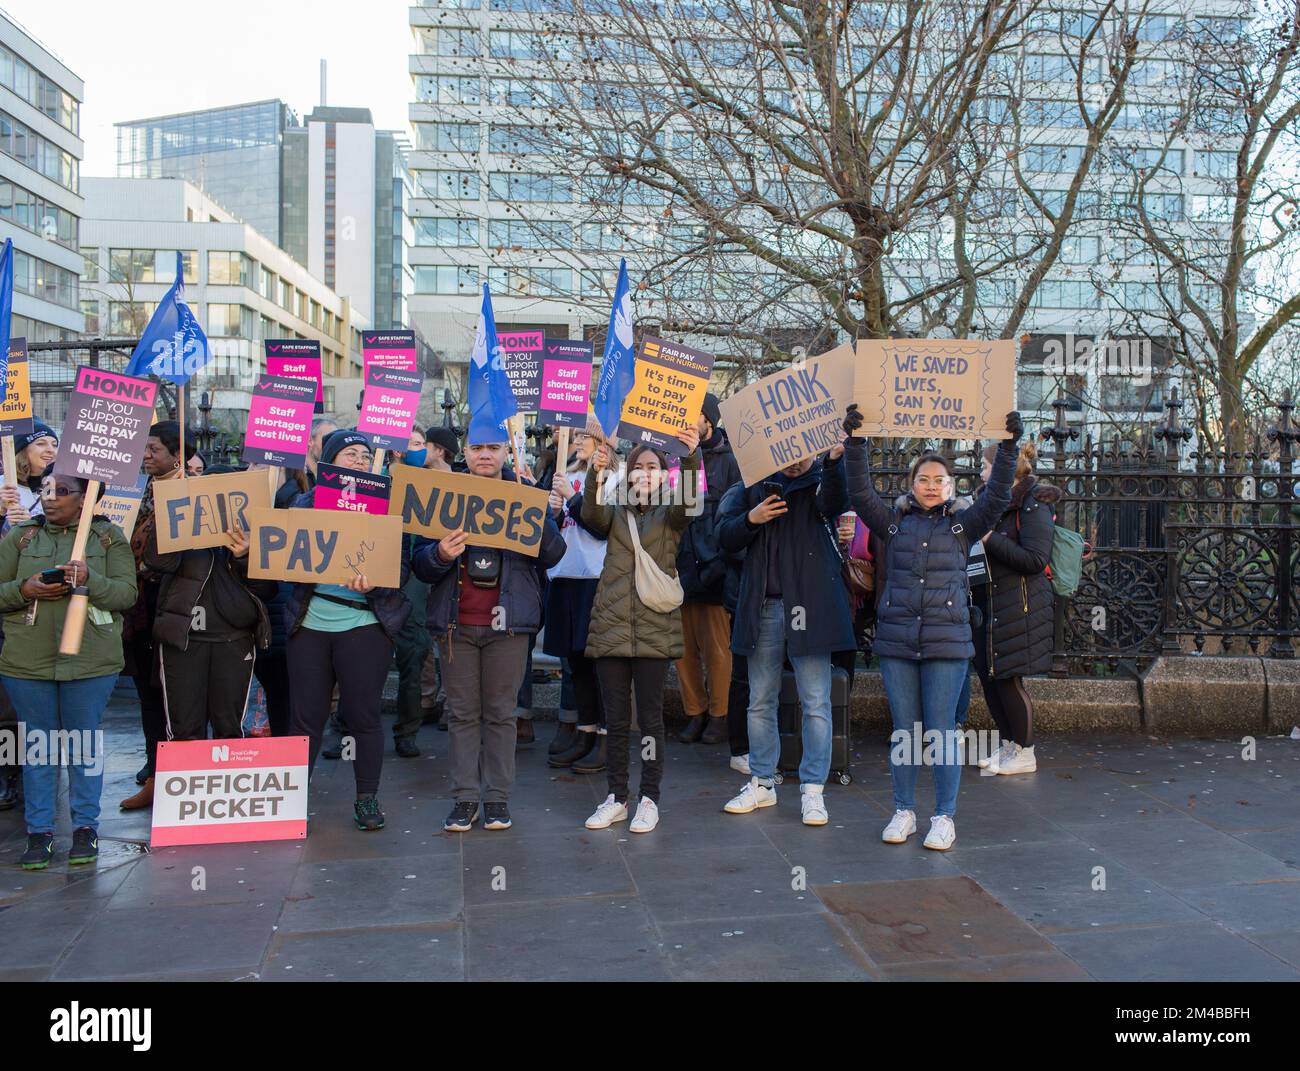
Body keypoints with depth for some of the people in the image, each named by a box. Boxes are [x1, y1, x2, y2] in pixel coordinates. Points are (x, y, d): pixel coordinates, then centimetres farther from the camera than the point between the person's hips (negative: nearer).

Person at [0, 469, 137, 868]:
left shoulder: (109, 536, 3)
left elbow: (127, 594, -4)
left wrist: (89, 579, -21)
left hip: (90, 661, -2)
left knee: (85, 745, 6)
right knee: (38, 746, 8)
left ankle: (85, 828, 18)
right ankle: (39, 832, 18)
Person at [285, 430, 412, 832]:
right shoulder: (306, 503, 10)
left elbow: (401, 565, -2)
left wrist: (374, 583, -21)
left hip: (365, 623, -1)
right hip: (310, 623, 2)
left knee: (363, 715, 3)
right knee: (306, 715, 5)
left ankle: (367, 799, 15)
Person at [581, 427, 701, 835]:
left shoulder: (670, 516, 7)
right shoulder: (614, 514, 11)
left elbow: (687, 498, -15)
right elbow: (590, 513, -11)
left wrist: (692, 457, -34)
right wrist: (595, 473, -30)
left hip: (655, 629, -2)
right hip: (610, 627, 2)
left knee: (650, 717, 3)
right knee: (615, 719, 7)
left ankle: (649, 798, 13)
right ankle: (616, 797, 18)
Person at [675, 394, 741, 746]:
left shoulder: (729, 460, 0)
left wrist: (720, 561, -13)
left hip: (713, 569, -3)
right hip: (680, 568, 4)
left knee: (716, 647, 3)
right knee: (683, 647, 8)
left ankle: (718, 714, 18)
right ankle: (695, 712, 22)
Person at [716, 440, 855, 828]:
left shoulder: (822, 480, 2)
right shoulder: (757, 484, 11)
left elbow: (835, 503, -23)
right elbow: (725, 536, 11)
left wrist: (835, 459, -41)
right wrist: (751, 519, -10)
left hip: (809, 605, -3)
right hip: (763, 607, 3)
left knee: (816, 703, 0)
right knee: (760, 702, 12)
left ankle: (813, 790, 9)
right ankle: (761, 783, 24)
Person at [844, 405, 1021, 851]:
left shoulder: (962, 525, 7)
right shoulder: (893, 523, 9)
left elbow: (997, 496, -4)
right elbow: (860, 493, 0)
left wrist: (1008, 446, -12)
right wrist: (856, 443, -8)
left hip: (947, 643, -1)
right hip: (896, 641, 2)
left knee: (942, 731, 1)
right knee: (904, 731, 8)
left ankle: (944, 818, 12)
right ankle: (904, 811, 20)